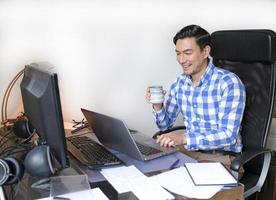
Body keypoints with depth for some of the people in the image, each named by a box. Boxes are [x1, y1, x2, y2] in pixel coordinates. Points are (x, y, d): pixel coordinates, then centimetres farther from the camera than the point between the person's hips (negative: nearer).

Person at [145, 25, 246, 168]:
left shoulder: (229, 83, -15)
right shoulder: (180, 82, 5)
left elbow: (228, 135, -22)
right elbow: (165, 125, 11)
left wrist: (185, 138, -33)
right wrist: (157, 107, -10)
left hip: (222, 156, -6)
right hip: (190, 151, 6)